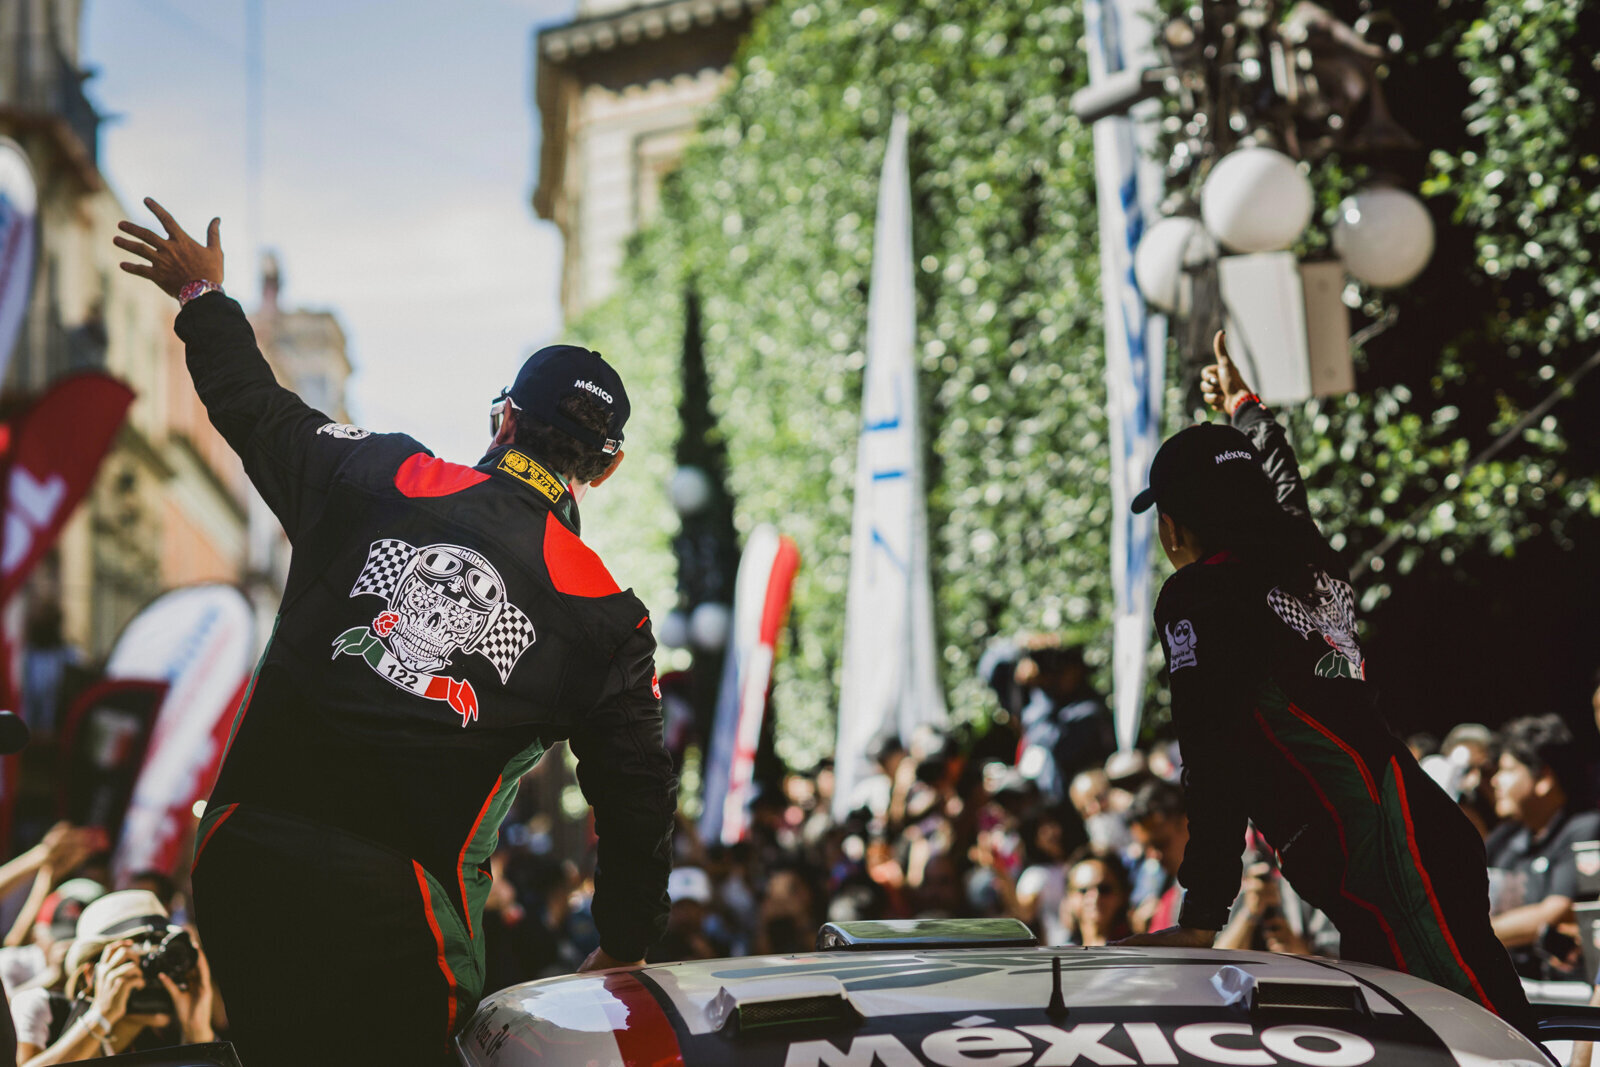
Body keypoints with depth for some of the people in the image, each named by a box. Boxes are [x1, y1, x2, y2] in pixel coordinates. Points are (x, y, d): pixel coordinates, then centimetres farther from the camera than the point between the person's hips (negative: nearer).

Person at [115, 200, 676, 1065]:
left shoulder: (377, 478, 4)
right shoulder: (608, 613, 1)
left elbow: (257, 407, 21)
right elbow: (636, 799, 7)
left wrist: (202, 298, 39)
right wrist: (624, 947, 22)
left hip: (240, 859, 3)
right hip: (396, 911, -3)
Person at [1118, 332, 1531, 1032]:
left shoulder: (1197, 595, -3)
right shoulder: (1304, 555, 19)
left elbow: (1216, 761, -12)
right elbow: (1285, 487, 46)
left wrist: (1201, 918, -13)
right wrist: (1243, 405, 65)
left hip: (1386, 868, -8)